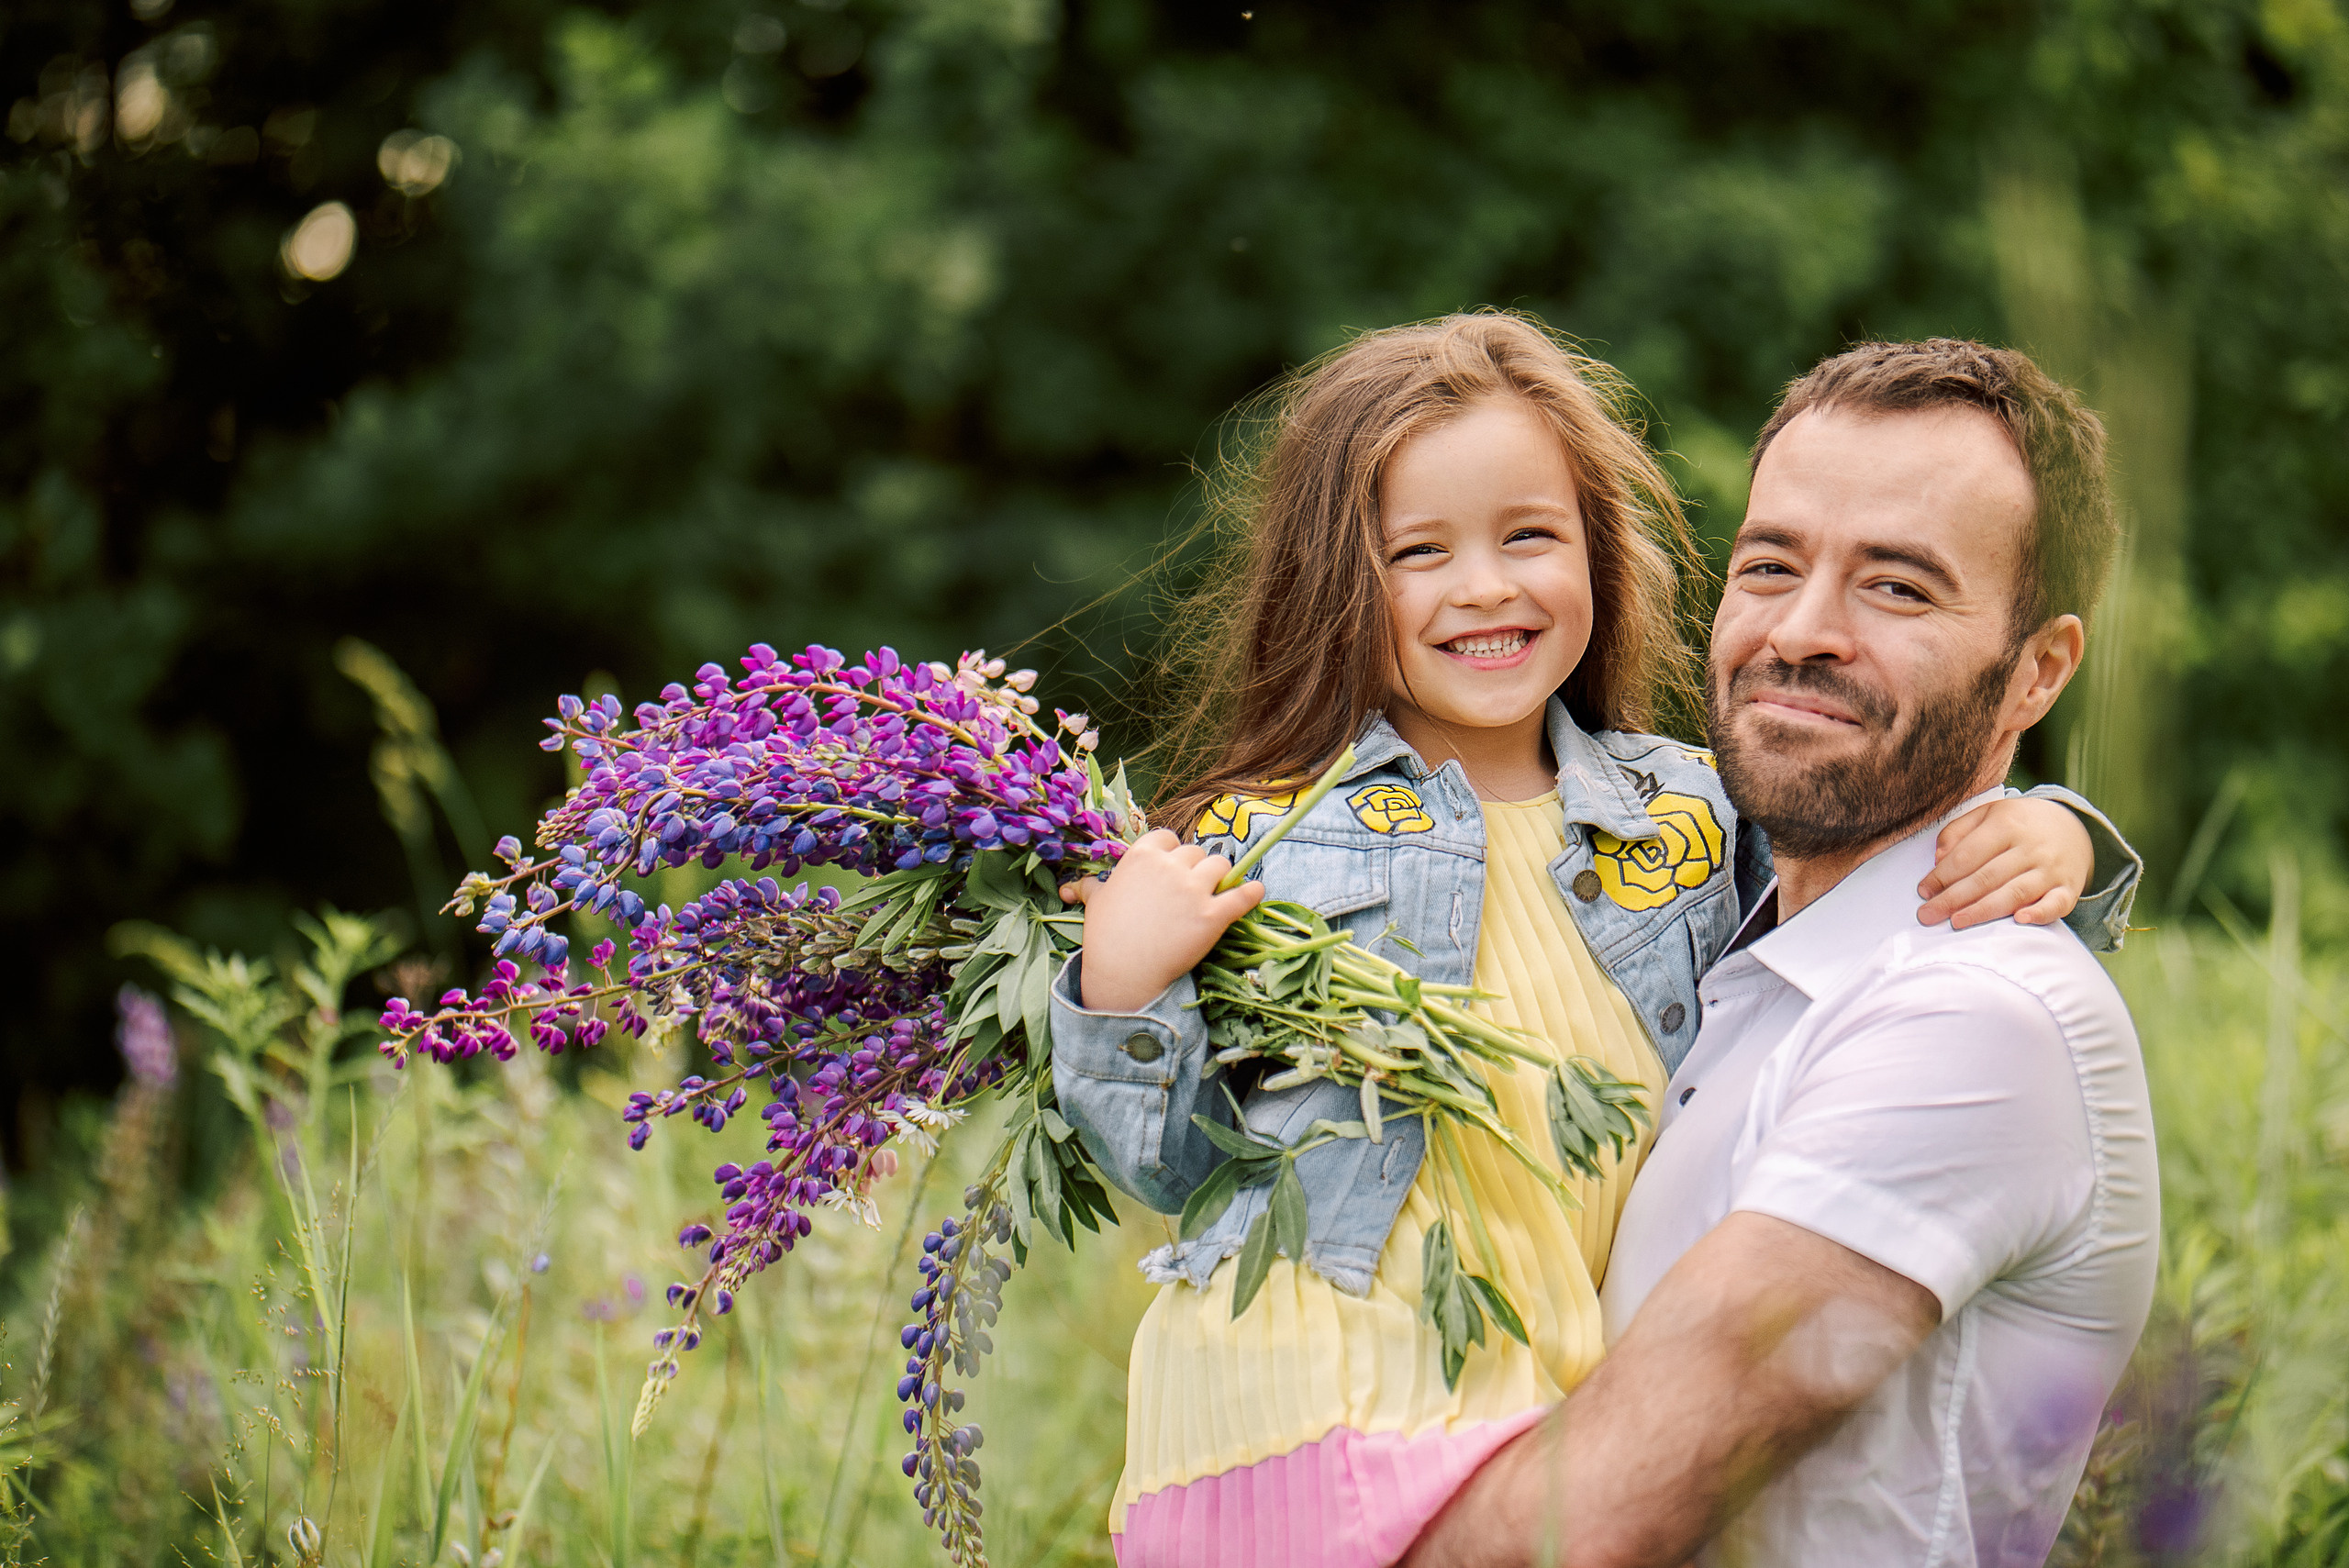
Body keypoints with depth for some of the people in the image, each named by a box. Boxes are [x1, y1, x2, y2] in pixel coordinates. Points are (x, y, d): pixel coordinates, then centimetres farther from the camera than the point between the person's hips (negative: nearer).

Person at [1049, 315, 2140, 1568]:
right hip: (1310, 1438, -4)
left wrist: (2040, 848, -1)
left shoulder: (1691, 819, 10)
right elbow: (1173, 1168, 6)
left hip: (1576, 1428, 4)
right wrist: (1121, 992, -11)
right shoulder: (1249, 840, 3)